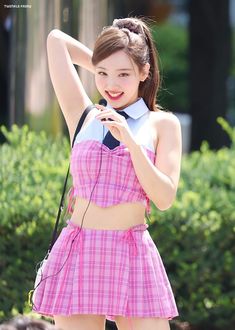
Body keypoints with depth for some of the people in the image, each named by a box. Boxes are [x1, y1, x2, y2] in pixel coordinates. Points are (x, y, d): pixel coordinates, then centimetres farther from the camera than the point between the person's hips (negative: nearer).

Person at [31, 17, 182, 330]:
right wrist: (107, 69, 19)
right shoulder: (84, 116, 9)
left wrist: (131, 142, -12)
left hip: (134, 257, -2)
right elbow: (56, 39, 13)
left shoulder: (162, 124, 6)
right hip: (77, 255, 2)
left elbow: (165, 198, -4)